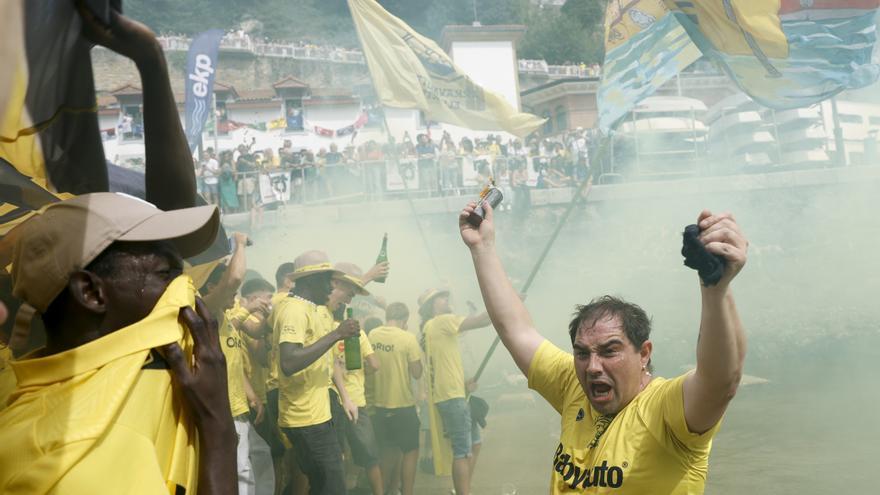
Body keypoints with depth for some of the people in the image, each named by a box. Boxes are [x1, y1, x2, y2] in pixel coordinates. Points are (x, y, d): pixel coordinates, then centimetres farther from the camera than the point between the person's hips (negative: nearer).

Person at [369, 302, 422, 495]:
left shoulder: (372, 335, 0)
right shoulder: (407, 338, -14)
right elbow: (417, 373, -10)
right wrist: (417, 356, 4)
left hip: (379, 403, 5)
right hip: (403, 404, -5)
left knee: (388, 450, 21)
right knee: (411, 451, 7)